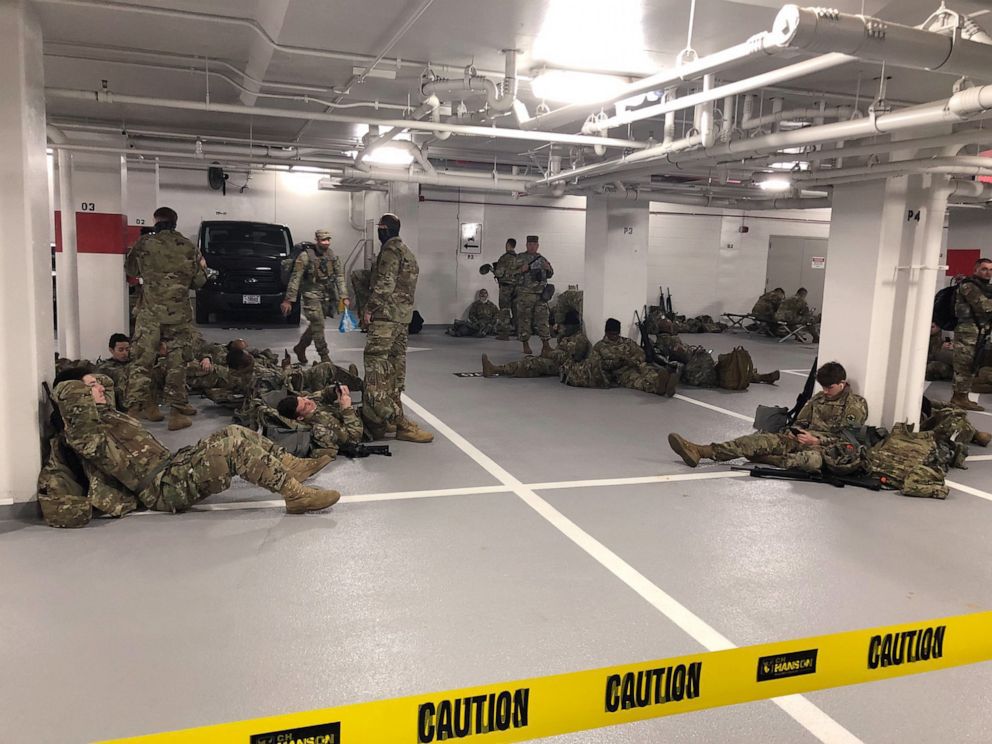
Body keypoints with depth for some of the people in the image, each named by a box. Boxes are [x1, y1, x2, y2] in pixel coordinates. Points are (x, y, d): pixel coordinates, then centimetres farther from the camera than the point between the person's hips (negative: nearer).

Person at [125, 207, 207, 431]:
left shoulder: (144, 244, -1)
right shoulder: (188, 247, -1)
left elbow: (130, 270, 15)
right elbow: (199, 281, 6)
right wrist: (202, 267, 26)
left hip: (150, 312, 0)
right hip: (179, 313, 0)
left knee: (142, 360, 8)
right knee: (177, 362, 6)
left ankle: (138, 406, 6)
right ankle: (178, 411, 7)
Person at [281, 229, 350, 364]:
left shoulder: (332, 255, 4)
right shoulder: (306, 256, -12)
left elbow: (339, 276, 6)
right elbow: (295, 278, -13)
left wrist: (344, 297, -2)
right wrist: (288, 300, -15)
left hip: (327, 296, 6)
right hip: (312, 295, -5)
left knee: (315, 325, 12)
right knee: (318, 325, -10)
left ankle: (300, 347, 32)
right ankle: (324, 356, -3)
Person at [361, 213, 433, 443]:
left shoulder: (391, 250, -9)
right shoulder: (407, 251, 21)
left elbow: (385, 284, -17)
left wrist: (370, 309, -12)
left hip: (386, 316, -10)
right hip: (403, 316, 10)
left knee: (377, 365, -11)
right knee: (396, 364, 11)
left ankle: (379, 419, -15)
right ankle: (395, 416, 15)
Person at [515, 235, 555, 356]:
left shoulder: (542, 259, 15)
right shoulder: (520, 258, 4)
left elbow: (549, 275, 20)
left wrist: (549, 268, -2)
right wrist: (522, 270, -17)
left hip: (540, 294, 3)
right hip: (525, 294, -3)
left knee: (543, 318, -3)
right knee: (524, 319, 1)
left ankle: (546, 345, -3)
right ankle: (525, 345, 12)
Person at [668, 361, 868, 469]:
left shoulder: (856, 405, -1)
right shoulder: (818, 398, 18)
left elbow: (847, 440, -7)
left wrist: (816, 440, -17)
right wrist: (793, 432, -1)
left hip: (825, 448, -5)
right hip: (802, 439, 6)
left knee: (813, 459, -44)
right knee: (763, 439, -20)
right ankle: (700, 451, -36)